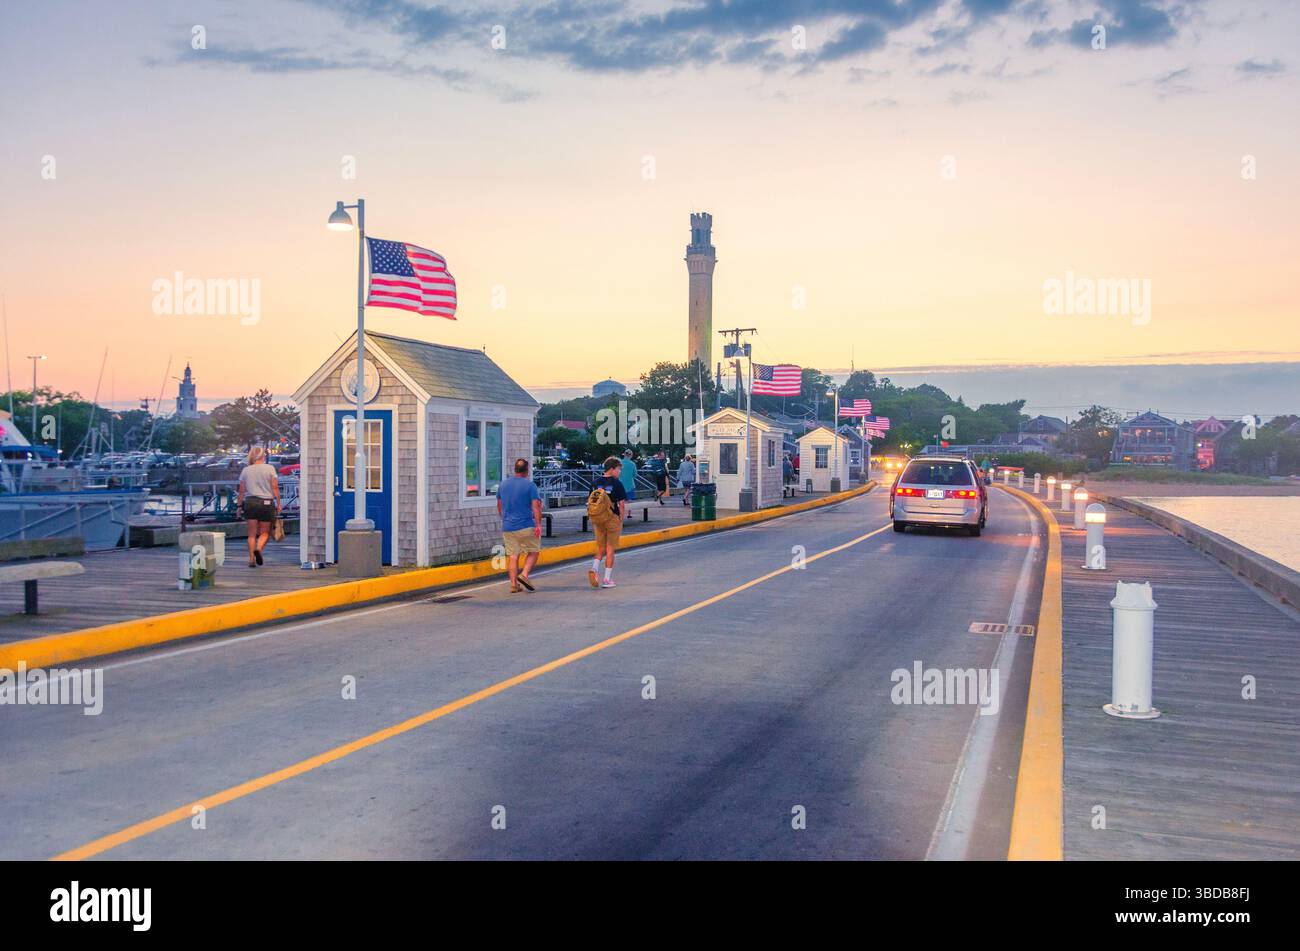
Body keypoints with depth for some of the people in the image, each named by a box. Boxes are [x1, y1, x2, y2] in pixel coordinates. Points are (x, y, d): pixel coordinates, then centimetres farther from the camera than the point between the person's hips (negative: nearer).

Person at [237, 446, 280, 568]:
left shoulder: (245, 470, 7)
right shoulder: (270, 468, 0)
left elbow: (242, 491, 6)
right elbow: (275, 487, -5)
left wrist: (240, 505, 14)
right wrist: (278, 503, 0)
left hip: (250, 503, 2)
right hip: (266, 503, -2)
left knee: (252, 533, 6)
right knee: (265, 532, 7)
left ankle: (252, 559, 1)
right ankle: (258, 548, -20)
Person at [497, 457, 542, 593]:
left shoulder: (503, 484, 9)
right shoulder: (530, 485, -7)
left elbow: (499, 506, 18)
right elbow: (536, 506, -15)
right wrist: (538, 524, -15)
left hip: (507, 527, 4)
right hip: (526, 526, -4)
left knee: (513, 556, 7)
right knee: (533, 551, 12)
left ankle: (513, 585, 3)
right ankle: (524, 574, -7)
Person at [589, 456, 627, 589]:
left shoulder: (596, 483, 5)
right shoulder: (616, 483, -9)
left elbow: (590, 504, 7)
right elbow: (621, 504, -10)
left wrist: (593, 520, 15)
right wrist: (621, 520, -1)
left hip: (598, 519, 4)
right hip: (612, 518, -4)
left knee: (600, 548, 17)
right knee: (610, 549, 5)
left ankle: (594, 568, -8)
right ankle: (607, 579, 8)